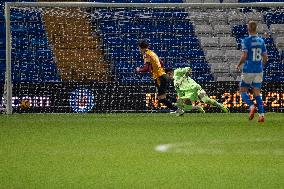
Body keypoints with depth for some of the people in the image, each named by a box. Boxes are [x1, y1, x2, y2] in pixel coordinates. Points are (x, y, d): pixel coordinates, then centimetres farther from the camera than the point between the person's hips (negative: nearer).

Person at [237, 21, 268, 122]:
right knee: (257, 93, 7)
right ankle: (261, 114, -4)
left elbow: (244, 56, -15)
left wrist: (239, 65, 2)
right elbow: (265, 57, 9)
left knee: (243, 91, 8)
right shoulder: (261, 41, 7)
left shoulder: (246, 41, -9)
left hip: (248, 70, -4)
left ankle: (251, 106, -17)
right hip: (259, 70, 4)